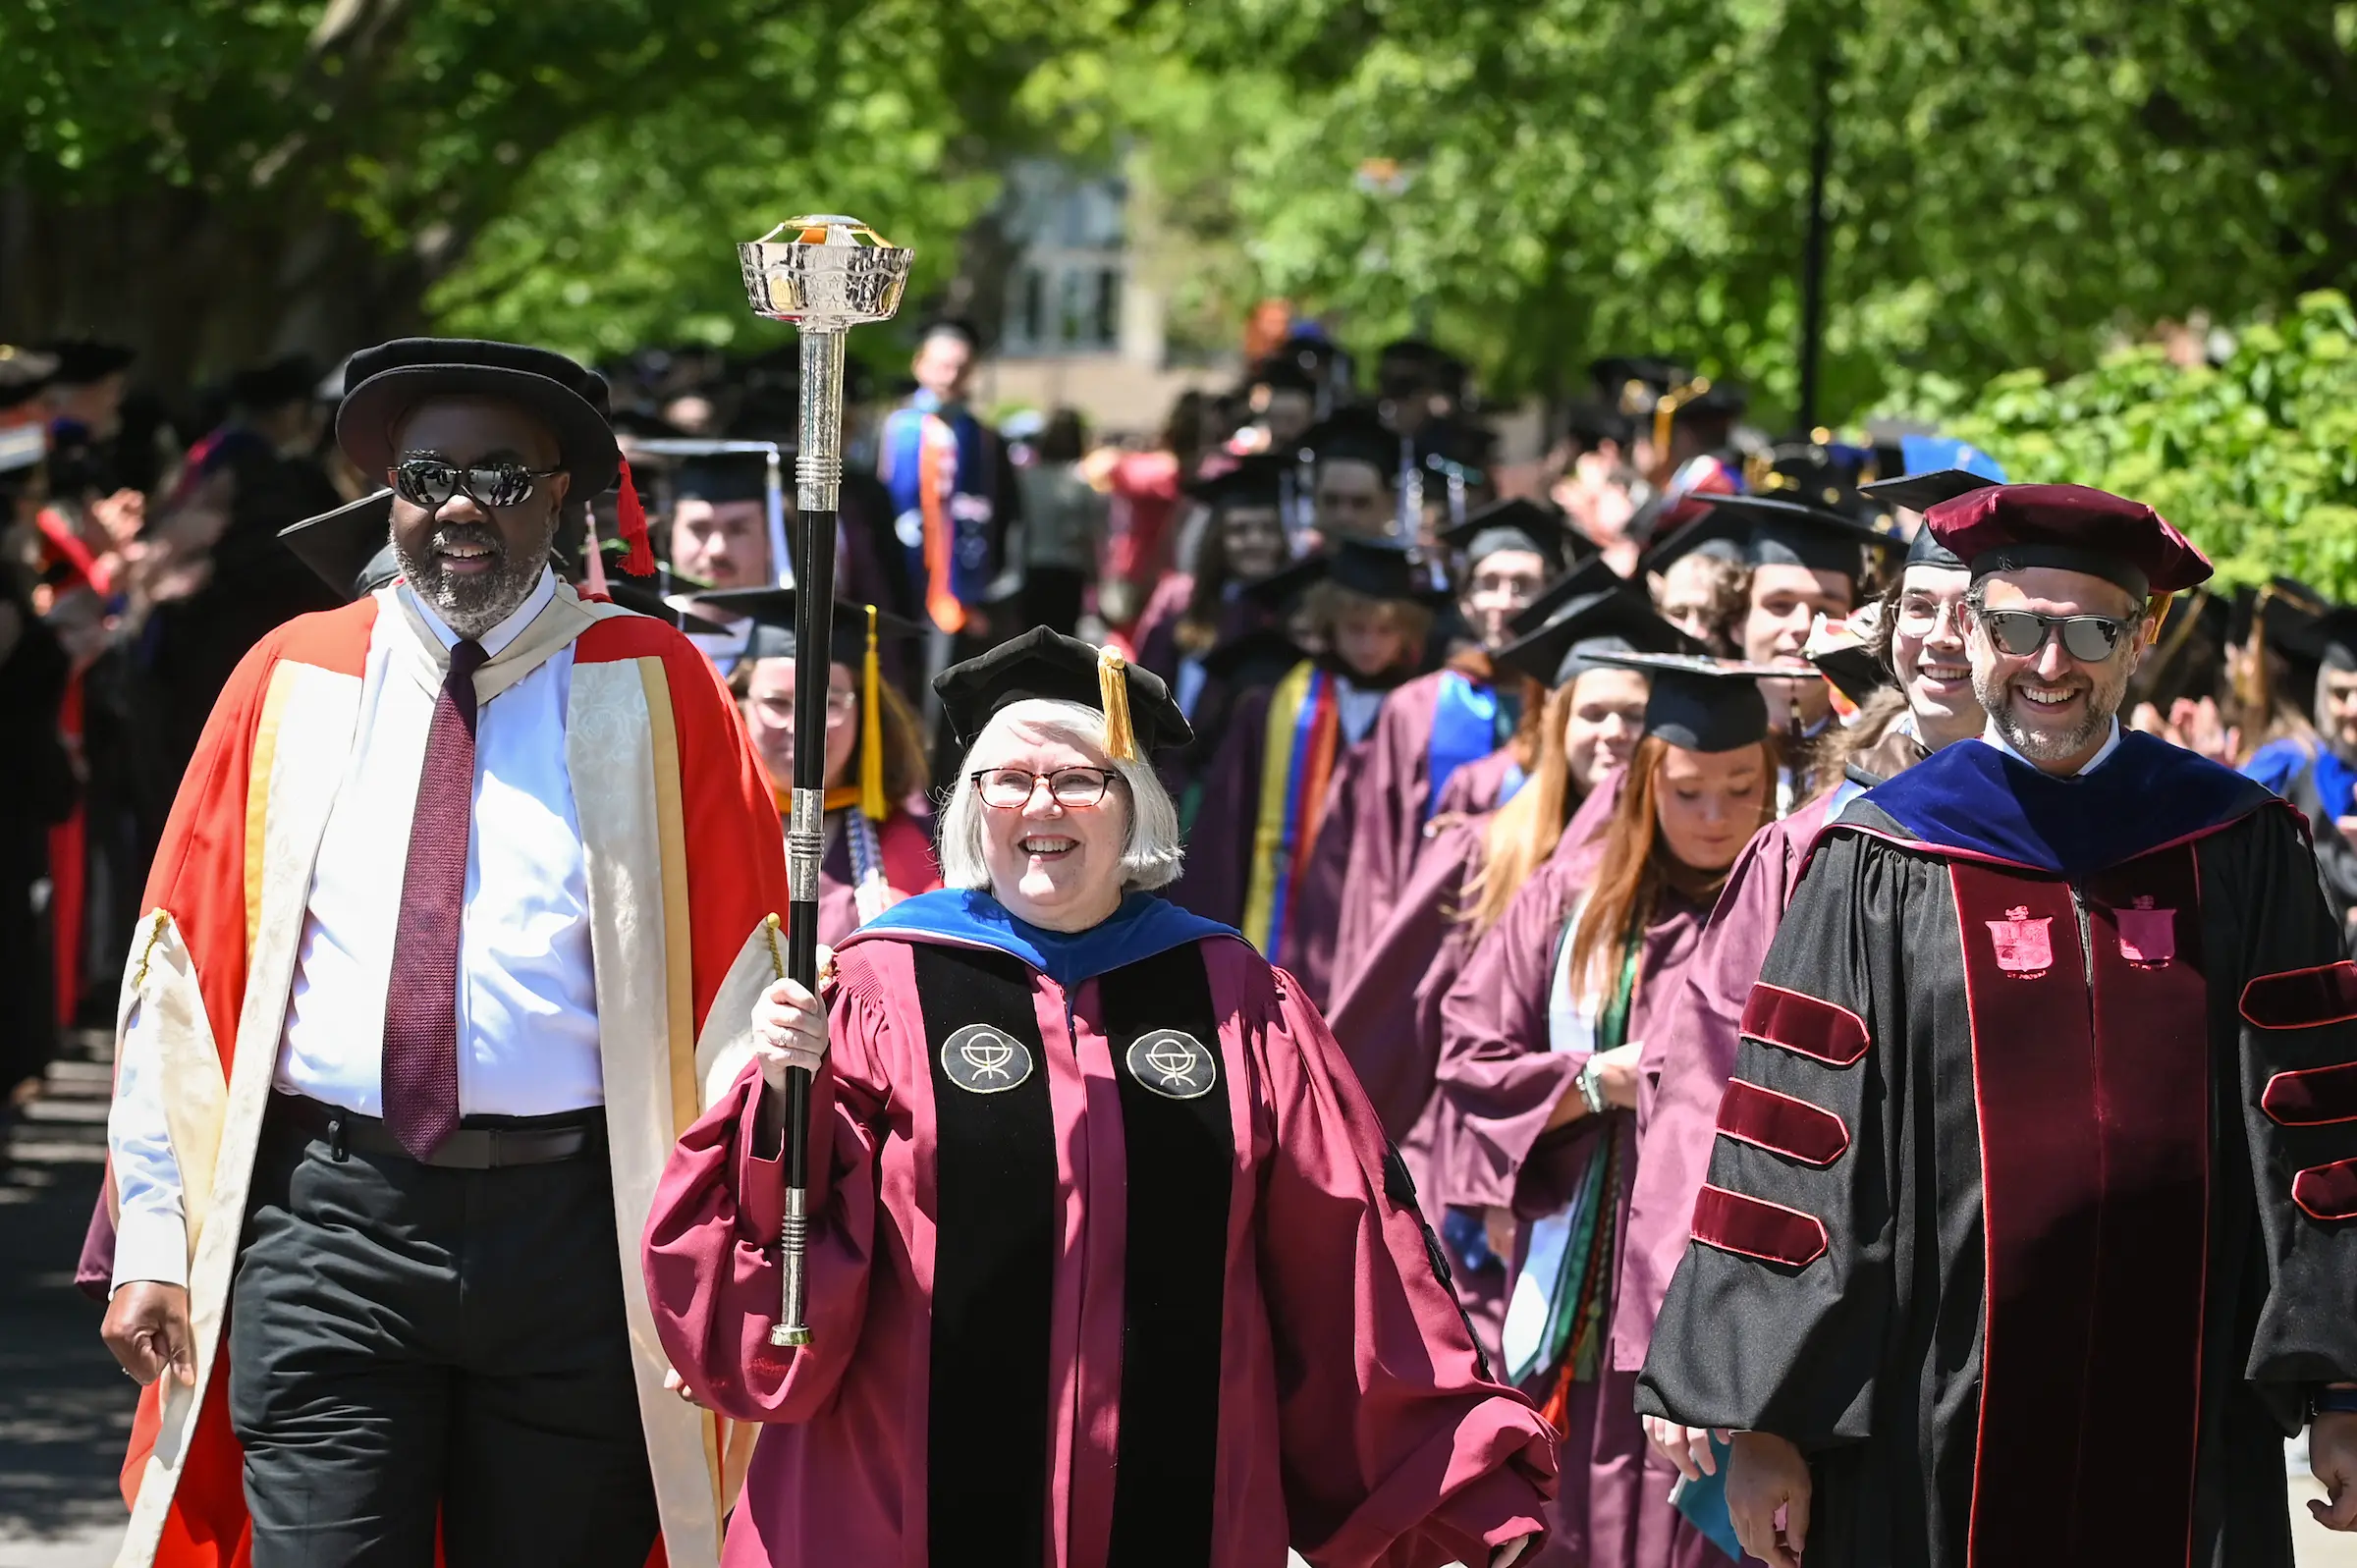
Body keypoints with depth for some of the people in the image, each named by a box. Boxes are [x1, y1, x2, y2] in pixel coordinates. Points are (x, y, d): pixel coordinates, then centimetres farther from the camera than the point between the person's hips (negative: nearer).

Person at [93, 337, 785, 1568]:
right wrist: (155, 1238, 2)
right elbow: (182, 964, 9)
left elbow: (738, 973, 2)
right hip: (330, 1226, 1)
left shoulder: (654, 691, 6)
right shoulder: (292, 682, 10)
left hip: (575, 1227, 0)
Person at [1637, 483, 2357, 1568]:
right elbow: (1797, 1142, -1)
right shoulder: (1882, 865, 2)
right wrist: (1768, 1420, -6)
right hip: (1936, 1425, -1)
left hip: (2189, 1418, 1)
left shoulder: (2238, 851, 7)